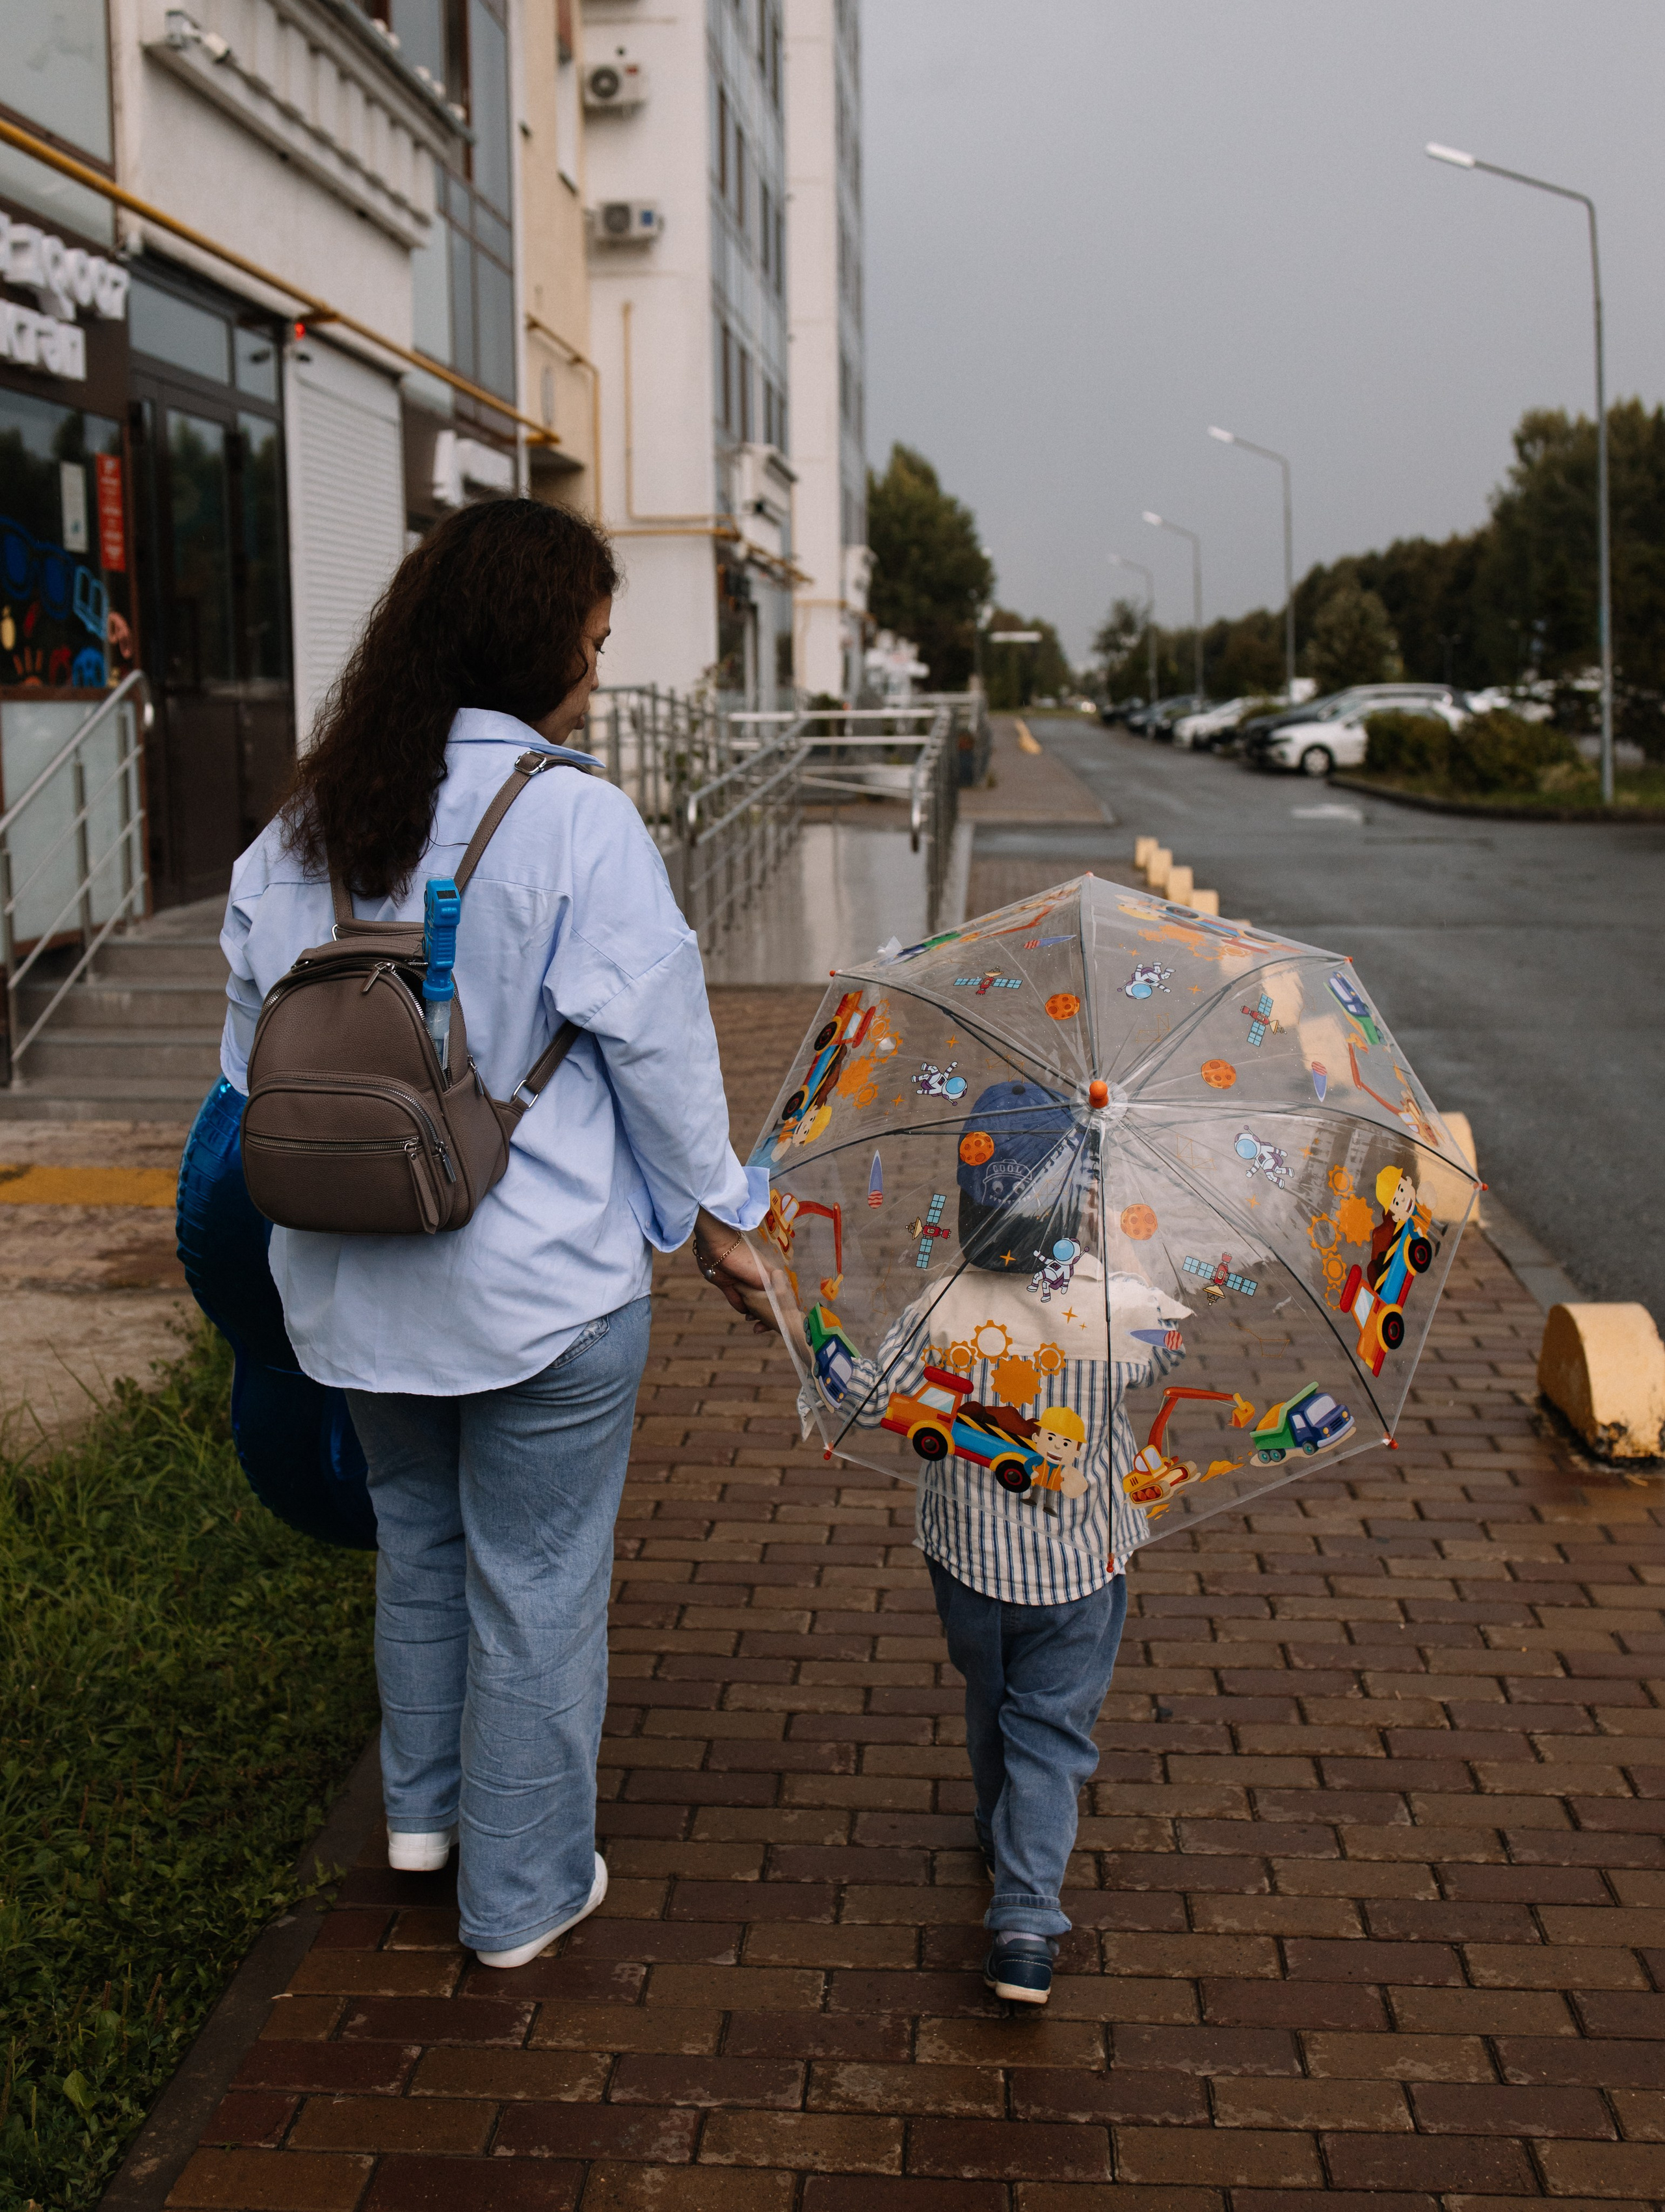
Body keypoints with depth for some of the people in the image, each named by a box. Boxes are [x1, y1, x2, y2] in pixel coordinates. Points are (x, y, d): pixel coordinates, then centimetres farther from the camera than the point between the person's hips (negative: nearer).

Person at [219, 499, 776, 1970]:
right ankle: (524, 1889, 25)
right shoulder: (574, 820, -17)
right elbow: (655, 1039, -13)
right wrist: (720, 1212, 0)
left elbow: (254, 1042, 6)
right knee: (535, 1578, 10)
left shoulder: (302, 827, 0)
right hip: (543, 1281, -5)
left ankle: (424, 1804, 43)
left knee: (419, 1535, 26)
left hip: (354, 1280, 6)